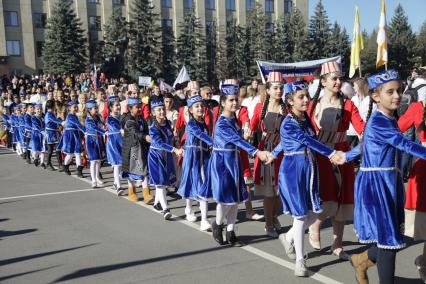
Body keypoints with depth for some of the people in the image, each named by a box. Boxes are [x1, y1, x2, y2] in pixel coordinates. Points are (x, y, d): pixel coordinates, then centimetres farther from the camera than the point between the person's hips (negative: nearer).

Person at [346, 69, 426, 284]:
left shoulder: (389, 120, 11)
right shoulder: (378, 122, -17)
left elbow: (365, 145, 22)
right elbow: (405, 144, -23)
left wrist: (346, 157, 35)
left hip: (390, 184, 9)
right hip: (376, 184, -9)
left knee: (391, 237, 13)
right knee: (389, 240, -3)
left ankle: (361, 260, 38)